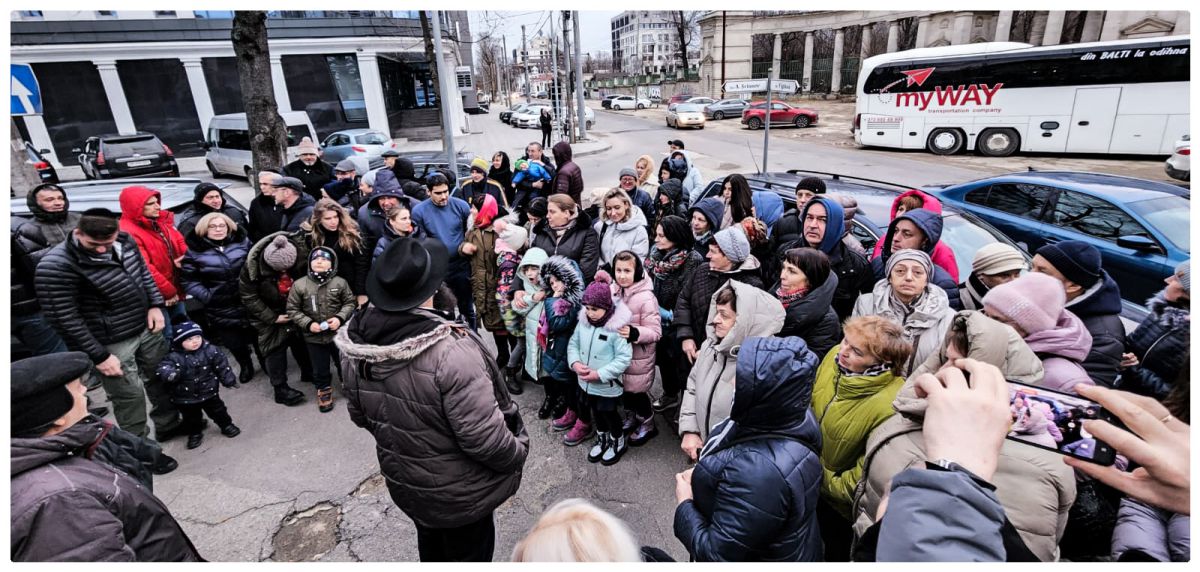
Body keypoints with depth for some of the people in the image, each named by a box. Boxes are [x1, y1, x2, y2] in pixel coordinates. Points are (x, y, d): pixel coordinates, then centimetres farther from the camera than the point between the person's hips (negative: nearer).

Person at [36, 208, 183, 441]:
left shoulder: (125, 241, -5)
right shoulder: (56, 266, -23)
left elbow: (143, 273, 13)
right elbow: (63, 318, -20)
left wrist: (155, 305, 1)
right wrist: (98, 356, -17)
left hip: (146, 328, 7)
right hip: (112, 343, -6)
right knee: (130, 395, 1)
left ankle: (169, 425, 41)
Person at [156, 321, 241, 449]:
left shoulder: (210, 350, -12)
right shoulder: (174, 357, -15)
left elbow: (222, 366, -3)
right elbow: (163, 368, -24)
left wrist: (229, 380, 0)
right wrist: (169, 373, -47)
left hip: (209, 392, 0)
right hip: (186, 397, 0)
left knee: (217, 410, 14)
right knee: (191, 417, 17)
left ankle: (226, 425, 34)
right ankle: (194, 433, 39)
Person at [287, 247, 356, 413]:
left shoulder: (340, 282, -9)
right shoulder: (299, 285, -9)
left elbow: (350, 303, 0)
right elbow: (293, 310, -3)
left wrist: (340, 318, -15)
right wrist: (308, 323, -15)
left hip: (339, 333, 0)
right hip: (314, 337, 0)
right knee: (320, 368, 16)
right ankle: (324, 390, 40)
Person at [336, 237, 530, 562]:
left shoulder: (355, 343, -13)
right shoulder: (450, 350, -36)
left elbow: (359, 414, 2)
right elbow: (484, 437, -31)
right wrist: (519, 450, -11)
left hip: (402, 481, 6)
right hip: (459, 491, -6)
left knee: (431, 547, 32)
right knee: (468, 553, 21)